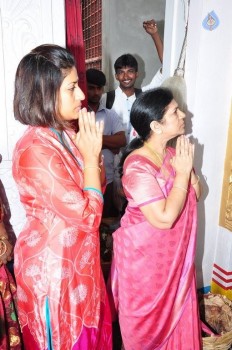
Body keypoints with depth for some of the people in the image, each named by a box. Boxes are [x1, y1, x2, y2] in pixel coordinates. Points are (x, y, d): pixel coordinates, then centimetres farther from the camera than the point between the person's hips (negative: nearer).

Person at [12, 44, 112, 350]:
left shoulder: (66, 135, -1)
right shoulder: (35, 149, -28)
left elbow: (97, 186, 7)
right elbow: (87, 215, -27)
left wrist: (93, 150, -8)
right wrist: (90, 155, -19)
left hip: (78, 257, 8)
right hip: (52, 264, -8)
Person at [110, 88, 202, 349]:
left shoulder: (170, 155, -2)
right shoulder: (137, 167, -27)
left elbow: (195, 195, 5)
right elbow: (164, 218, -30)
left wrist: (188, 168, -12)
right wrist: (182, 173, -24)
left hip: (173, 253, 8)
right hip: (144, 256, -7)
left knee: (175, 311, 25)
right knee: (147, 320, 17)